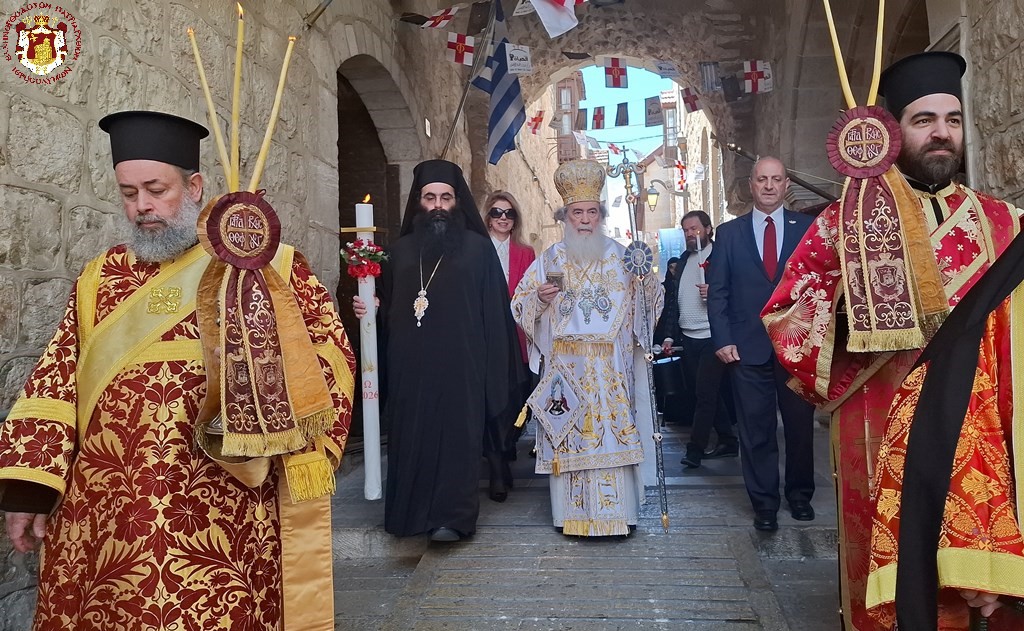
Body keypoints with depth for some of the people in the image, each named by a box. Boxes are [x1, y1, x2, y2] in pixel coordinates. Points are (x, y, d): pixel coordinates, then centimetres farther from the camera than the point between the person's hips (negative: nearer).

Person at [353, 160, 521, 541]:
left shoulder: (478, 248, 2)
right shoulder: (401, 250, 12)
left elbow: (494, 310, -2)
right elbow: (388, 308, 15)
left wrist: (493, 370, -8)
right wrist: (368, 308, -7)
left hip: (460, 366, -3)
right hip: (410, 367, 3)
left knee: (457, 437, -1)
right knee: (412, 438, 7)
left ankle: (451, 516, 5)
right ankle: (414, 513, 20)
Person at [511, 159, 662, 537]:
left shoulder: (622, 258, 7)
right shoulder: (549, 260, 8)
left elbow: (650, 304, 6)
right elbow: (520, 307, 7)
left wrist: (648, 279, -13)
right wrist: (539, 299, -14)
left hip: (610, 369, 0)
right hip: (566, 369, 0)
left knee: (611, 433, -1)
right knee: (570, 436, 1)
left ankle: (614, 512, 10)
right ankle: (575, 514, 12)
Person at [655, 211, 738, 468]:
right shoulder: (681, 262, 15)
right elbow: (672, 302, 17)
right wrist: (669, 336, 11)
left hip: (712, 338, -7)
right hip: (688, 339, 7)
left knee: (705, 394, -6)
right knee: (707, 394, 13)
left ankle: (695, 449, 0)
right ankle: (728, 442, 24)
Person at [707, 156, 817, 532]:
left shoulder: (808, 228, 5)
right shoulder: (729, 233, 7)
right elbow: (717, 291, 4)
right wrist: (722, 340, -4)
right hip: (748, 347, 0)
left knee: (800, 424, 11)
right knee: (756, 430, 5)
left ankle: (800, 494, 31)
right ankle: (764, 503, 19)